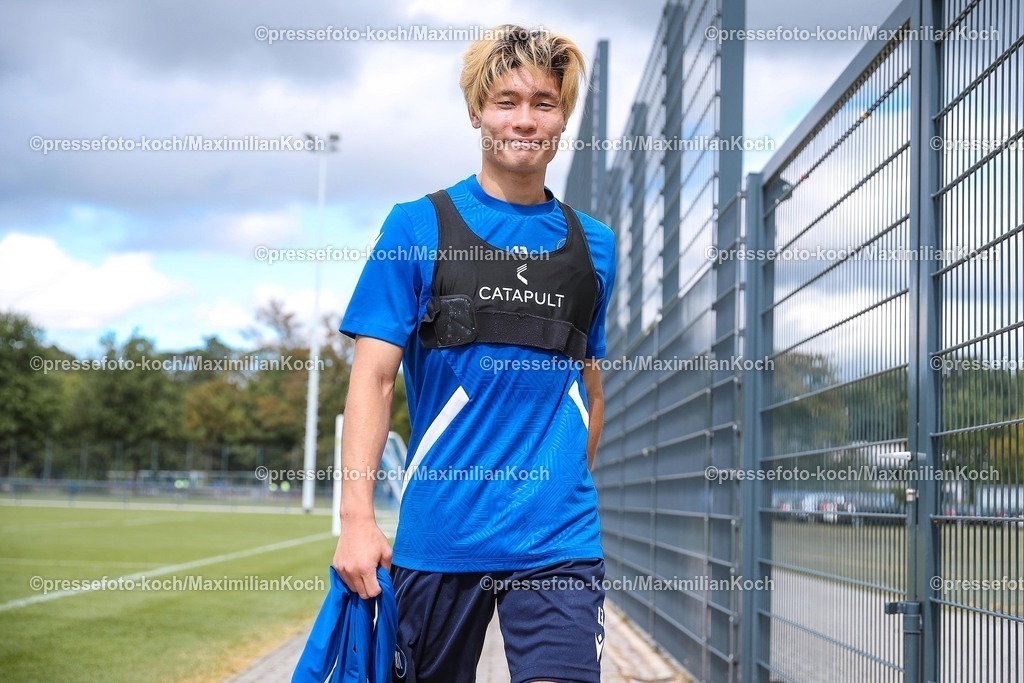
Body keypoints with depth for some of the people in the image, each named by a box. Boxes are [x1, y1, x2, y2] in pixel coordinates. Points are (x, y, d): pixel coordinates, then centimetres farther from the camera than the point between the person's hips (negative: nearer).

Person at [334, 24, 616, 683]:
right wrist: (357, 517, -11)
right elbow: (374, 376, -4)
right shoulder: (418, 227, 1)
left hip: (559, 538, 1)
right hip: (437, 531, -1)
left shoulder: (594, 245, 10)